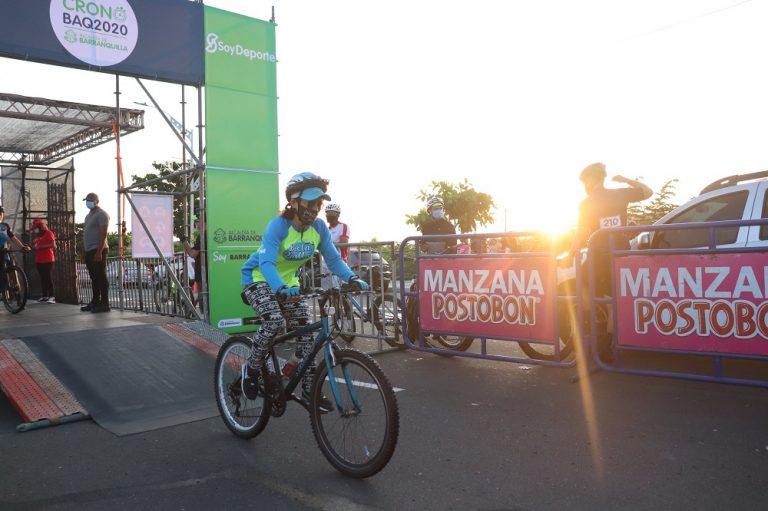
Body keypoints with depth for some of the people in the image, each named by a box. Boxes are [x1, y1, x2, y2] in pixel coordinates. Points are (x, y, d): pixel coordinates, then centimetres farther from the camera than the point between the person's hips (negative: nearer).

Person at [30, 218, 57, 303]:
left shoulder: (48, 233, -6)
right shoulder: (38, 235, 19)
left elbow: (53, 245, -17)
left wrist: (40, 246, -19)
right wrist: (32, 247, 6)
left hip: (48, 260, -8)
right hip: (39, 260, 8)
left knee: (48, 277, -10)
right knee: (42, 278, 8)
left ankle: (52, 296, -9)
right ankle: (44, 295, 12)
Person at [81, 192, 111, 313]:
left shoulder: (101, 214, -8)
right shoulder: (89, 215, 21)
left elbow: (103, 234, -16)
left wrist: (99, 251, -23)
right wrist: (84, 249, 17)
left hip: (98, 250, -9)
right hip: (89, 251, 9)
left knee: (101, 277, -8)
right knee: (94, 278, 11)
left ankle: (104, 304, -7)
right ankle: (95, 302, 16)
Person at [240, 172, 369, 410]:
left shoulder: (319, 227, -12)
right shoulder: (278, 225, -28)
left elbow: (333, 258, -11)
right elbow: (266, 263, -38)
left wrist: (352, 278, -30)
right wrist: (281, 288, -56)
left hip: (288, 282, 6)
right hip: (259, 279, -5)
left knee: (305, 331, -4)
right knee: (275, 322, -30)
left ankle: (309, 390, 8)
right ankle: (251, 369, -5)